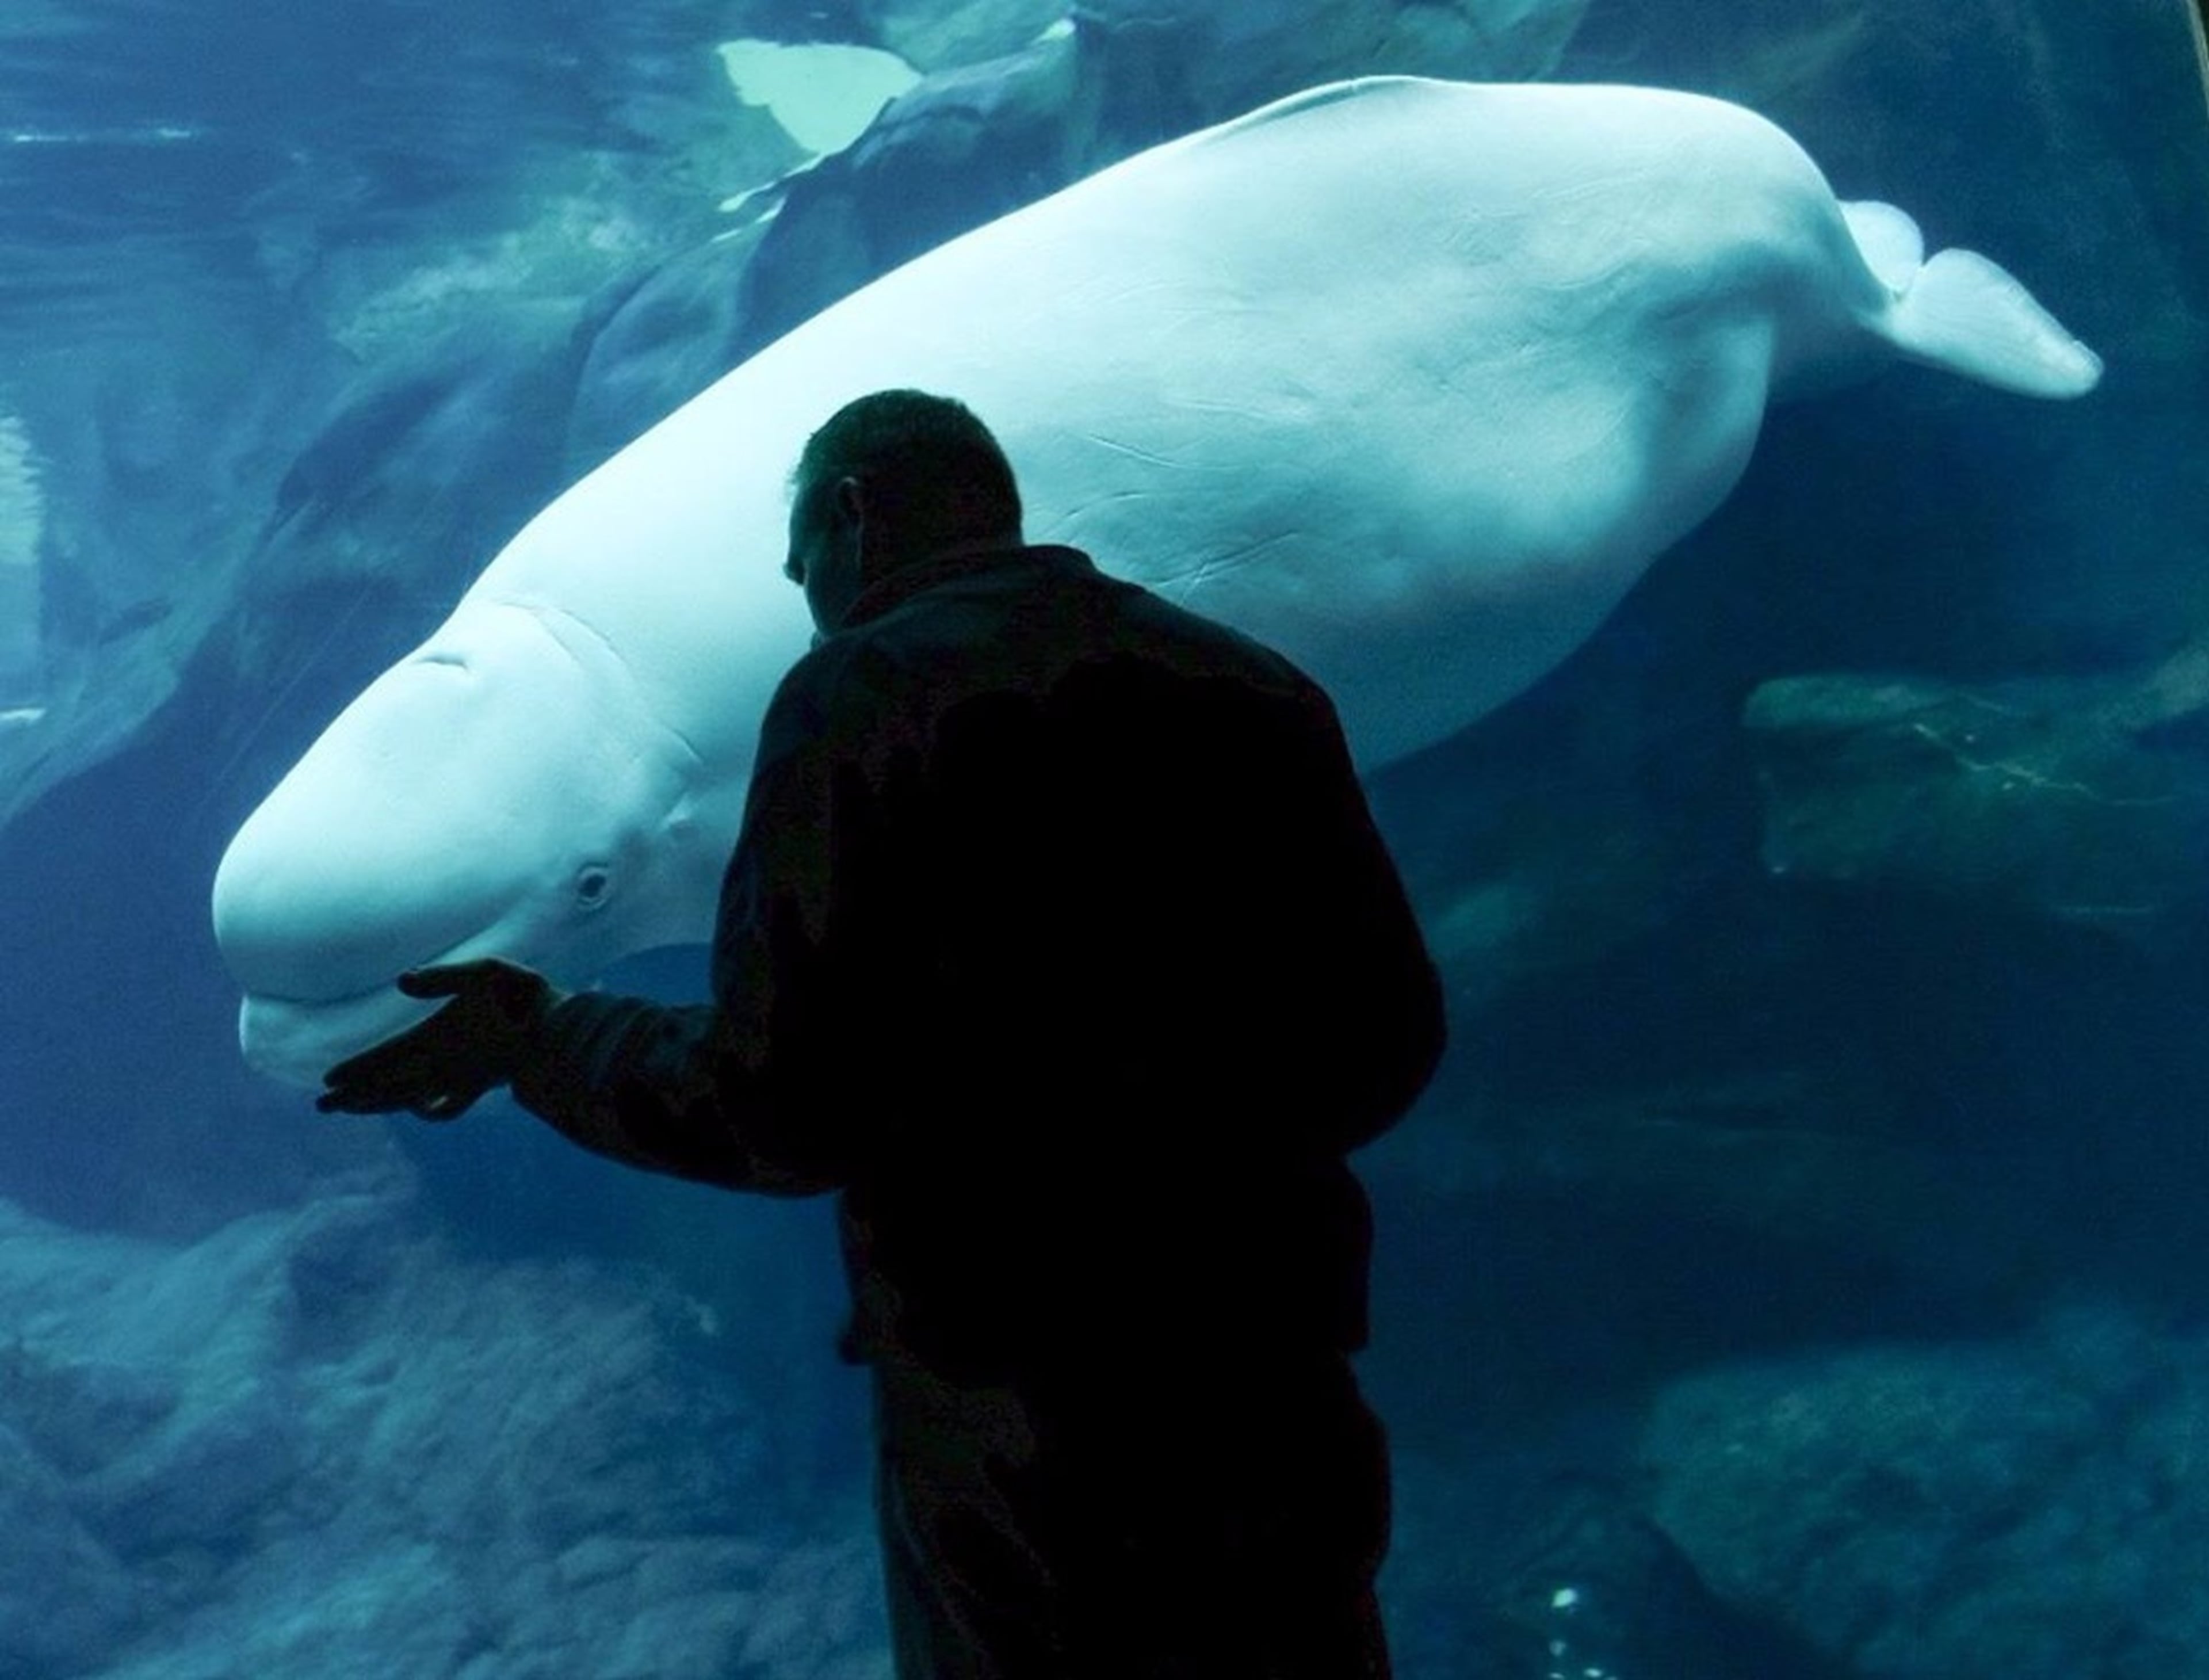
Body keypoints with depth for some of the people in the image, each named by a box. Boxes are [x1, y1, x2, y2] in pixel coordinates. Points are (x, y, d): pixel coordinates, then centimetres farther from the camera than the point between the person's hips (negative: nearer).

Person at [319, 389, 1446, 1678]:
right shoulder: (1256, 689, 4)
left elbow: (779, 1112, -14)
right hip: (1279, 1385, 4)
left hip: (1009, 1415, -4)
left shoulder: (863, 694, -10)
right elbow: (1391, 1042, 8)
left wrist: (536, 1040, 2)